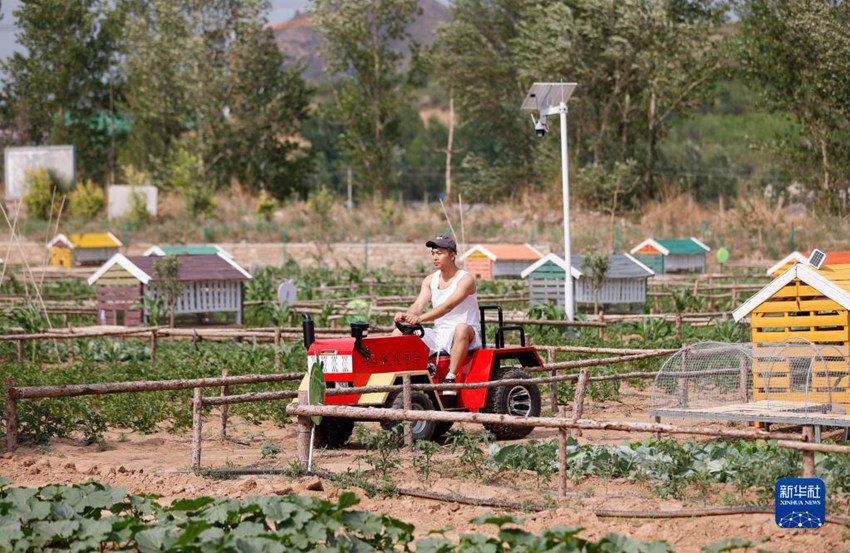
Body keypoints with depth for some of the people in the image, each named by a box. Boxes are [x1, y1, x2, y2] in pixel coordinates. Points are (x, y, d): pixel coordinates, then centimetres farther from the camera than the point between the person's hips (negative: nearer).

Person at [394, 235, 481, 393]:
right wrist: (405, 315, -27)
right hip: (438, 335, 6)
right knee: (399, 332, -7)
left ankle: (450, 379, -41)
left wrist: (420, 318, -39)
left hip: (466, 337, -6)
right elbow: (418, 305, -3)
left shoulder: (465, 279, -10)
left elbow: (447, 306, -25)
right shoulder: (430, 280, 10)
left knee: (462, 328, -40)